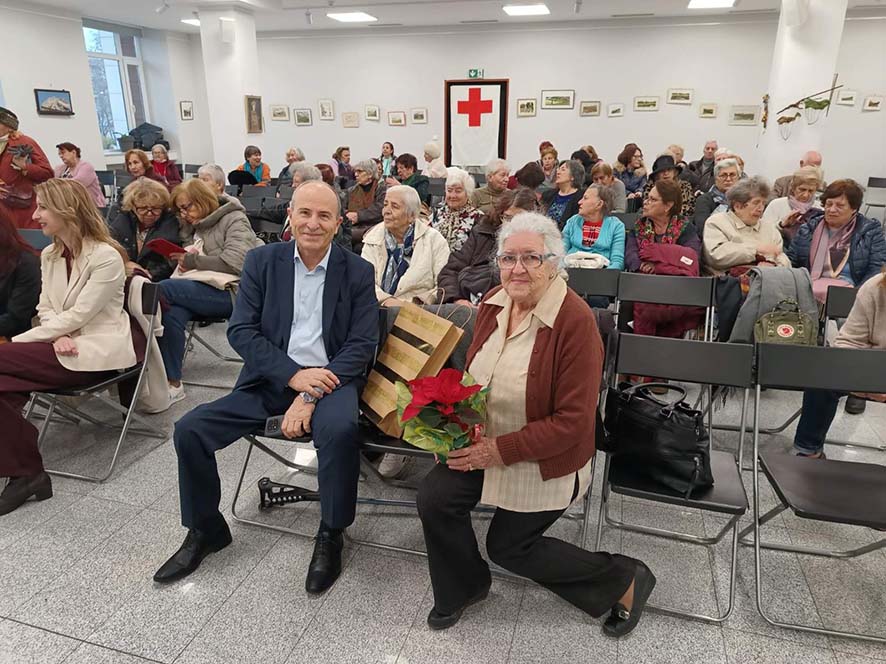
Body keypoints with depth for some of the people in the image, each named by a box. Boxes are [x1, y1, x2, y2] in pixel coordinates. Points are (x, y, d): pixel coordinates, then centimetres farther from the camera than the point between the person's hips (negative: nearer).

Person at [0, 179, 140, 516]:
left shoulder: (106, 257, -13)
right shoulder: (49, 255, 12)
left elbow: (78, 315, -16)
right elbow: (46, 308, 12)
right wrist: (57, 336, -11)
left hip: (98, 349, -7)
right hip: (65, 345, 7)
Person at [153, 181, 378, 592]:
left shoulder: (357, 272, 0)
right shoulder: (262, 261, 3)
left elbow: (362, 345, -6)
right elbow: (240, 331, -2)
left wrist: (312, 395, -19)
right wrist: (293, 374, -16)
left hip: (330, 378, -2)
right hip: (271, 379, 3)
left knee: (340, 430, -35)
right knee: (189, 430, -11)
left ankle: (330, 535, -8)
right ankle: (204, 530, 14)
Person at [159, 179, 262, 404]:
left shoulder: (235, 220, -1)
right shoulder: (201, 227, 25)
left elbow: (234, 263, -15)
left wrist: (192, 261, -7)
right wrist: (188, 259, 6)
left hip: (233, 292, -7)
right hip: (211, 288, 7)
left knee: (163, 289, -24)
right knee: (172, 313, -27)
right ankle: (172, 383, -24)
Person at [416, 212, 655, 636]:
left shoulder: (575, 321, -25)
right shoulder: (493, 303, -4)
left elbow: (572, 422, -24)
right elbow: (472, 373, 11)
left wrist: (501, 450, -24)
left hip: (546, 461, -6)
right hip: (485, 444, 6)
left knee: (508, 547, 5)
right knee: (434, 497, -8)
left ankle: (623, 580, 24)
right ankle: (464, 587, 21)